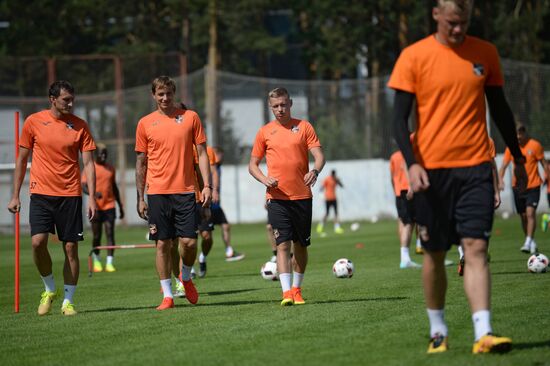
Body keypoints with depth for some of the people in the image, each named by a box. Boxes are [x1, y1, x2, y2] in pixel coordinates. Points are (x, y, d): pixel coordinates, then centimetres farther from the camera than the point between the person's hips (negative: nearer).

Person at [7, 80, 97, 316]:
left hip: (70, 195, 1)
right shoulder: (34, 122, 2)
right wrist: (15, 195, 6)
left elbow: (88, 163, 3)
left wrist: (92, 197, -6)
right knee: (38, 241, -16)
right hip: (41, 193, -1)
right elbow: (22, 160, 9)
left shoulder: (80, 126, 3)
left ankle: (68, 301, 10)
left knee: (71, 247, -1)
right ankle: (49, 290, 7)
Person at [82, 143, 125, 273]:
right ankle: (96, 260, 25)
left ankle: (109, 263, -9)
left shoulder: (110, 168, 11)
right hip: (96, 207, -2)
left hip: (109, 206, 2)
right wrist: (93, 193, -29)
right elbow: (84, 186, -8)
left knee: (110, 234, -7)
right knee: (97, 236, 4)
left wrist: (120, 206, 18)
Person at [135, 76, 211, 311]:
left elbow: (201, 154, 7)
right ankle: (167, 295, 7)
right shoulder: (145, 123, 6)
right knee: (162, 243, 0)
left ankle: (186, 277, 23)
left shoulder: (190, 117, 5)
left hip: (185, 190, 0)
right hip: (157, 192, 0)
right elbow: (141, 163, 10)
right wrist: (140, 198, 7)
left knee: (189, 241, -6)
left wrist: (207, 186, -3)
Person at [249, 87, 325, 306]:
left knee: (301, 245, 9)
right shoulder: (265, 132, 6)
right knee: (283, 244, -11)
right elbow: (252, 164, 11)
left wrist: (315, 171, -24)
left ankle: (296, 289, 23)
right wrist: (264, 179, -10)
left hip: (302, 196, 1)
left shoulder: (303, 127, 5)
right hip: (277, 197, -1)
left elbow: (319, 156, -2)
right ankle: (286, 292, -16)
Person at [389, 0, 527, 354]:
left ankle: (483, 334, -16)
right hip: (431, 169, -1)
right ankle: (438, 331, 21)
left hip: (475, 166, 1)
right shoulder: (414, 56, -2)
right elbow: (400, 117, -3)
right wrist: (412, 163, -15)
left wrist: (517, 157, 18)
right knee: (435, 253, 7)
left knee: (476, 248, -10)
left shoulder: (485, 53, 7)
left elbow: (500, 109, 16)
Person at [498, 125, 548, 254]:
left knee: (530, 213, -17)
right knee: (523, 216, 7)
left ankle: (528, 242, -22)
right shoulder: (511, 147, 5)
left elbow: (544, 163, 2)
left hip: (533, 186, -4)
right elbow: (504, 165, 4)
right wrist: (500, 179, -12)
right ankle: (532, 243, 20)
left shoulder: (535, 145, -4)